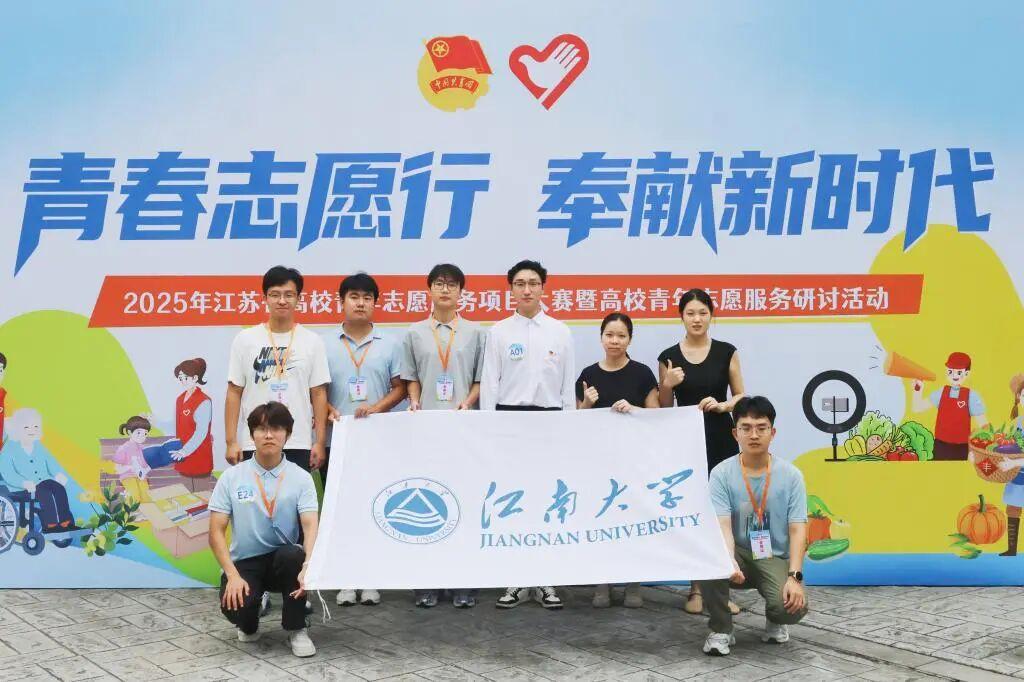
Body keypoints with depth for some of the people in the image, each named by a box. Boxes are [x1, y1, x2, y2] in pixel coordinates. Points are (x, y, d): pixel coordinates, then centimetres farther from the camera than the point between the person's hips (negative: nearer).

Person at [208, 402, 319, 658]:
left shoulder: (301, 478, -3)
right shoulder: (232, 477, -2)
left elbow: (310, 526, -15)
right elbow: (216, 531, -4)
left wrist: (308, 566, -35)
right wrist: (233, 575, -18)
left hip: (283, 561, 0)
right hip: (244, 563, 0)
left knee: (294, 556, -36)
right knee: (235, 606, -31)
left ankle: (296, 629, -11)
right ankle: (249, 625, 10)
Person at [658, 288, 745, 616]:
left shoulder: (727, 352, 1)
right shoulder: (669, 356, 1)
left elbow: (741, 396, 5)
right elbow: (664, 409, 5)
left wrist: (722, 405, -14)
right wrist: (667, 385, -13)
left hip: (721, 440, 0)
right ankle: (696, 589, 12)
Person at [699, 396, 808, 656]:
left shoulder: (791, 475, -5)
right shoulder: (722, 473, -8)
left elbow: (797, 530, -9)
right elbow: (722, 525, -18)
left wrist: (795, 576, -23)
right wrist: (730, 561, -39)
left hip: (775, 559, 0)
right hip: (738, 555, 0)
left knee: (792, 607, -29)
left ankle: (775, 621, 14)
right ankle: (721, 630, -10)